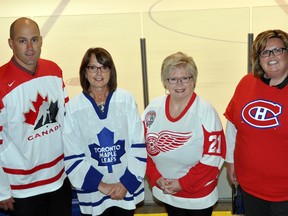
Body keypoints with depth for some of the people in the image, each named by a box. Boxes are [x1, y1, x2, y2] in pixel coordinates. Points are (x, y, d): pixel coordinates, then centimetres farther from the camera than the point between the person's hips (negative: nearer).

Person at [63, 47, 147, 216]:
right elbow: (73, 157, -6)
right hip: (93, 194, -1)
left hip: (128, 190, 1)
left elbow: (138, 145, -3)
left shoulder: (126, 99, -5)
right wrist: (101, 185, -11)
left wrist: (127, 182, -8)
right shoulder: (73, 107, -7)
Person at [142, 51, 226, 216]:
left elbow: (214, 156, -18)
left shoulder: (205, 110, -17)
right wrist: (156, 178, -8)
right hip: (167, 192, 4)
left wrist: (183, 183, -18)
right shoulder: (153, 109, -4)